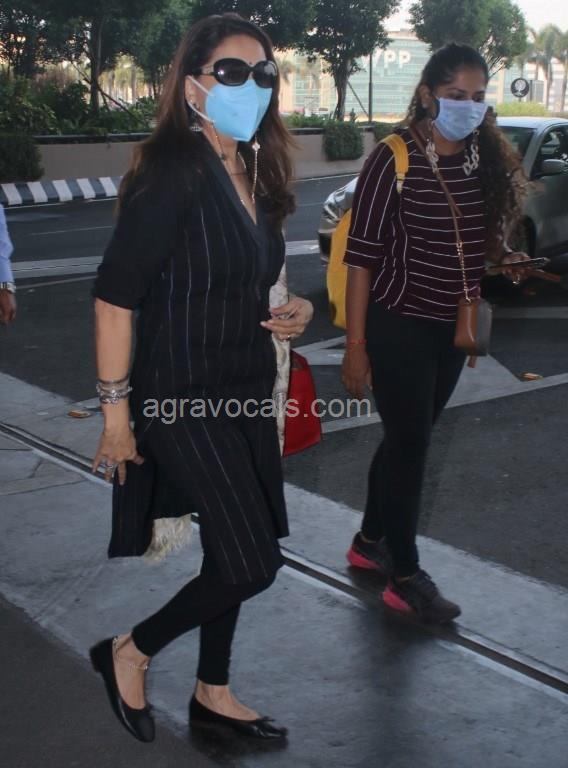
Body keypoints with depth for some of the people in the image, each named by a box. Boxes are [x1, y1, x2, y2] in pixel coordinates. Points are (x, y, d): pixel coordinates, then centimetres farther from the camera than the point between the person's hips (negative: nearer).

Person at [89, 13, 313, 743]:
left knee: (232, 553, 15)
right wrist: (116, 411, -19)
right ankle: (126, 652, 15)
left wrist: (289, 311, 2)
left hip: (245, 393, 8)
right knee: (252, 562, -7)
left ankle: (212, 692, 33)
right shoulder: (172, 171, -17)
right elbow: (114, 297, -19)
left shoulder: (254, 175, 8)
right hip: (182, 399, -8)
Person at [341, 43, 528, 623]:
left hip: (450, 327, 6)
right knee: (409, 444, 0)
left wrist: (504, 257, -5)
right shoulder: (395, 160, -16)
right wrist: (356, 345, -16)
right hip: (398, 326, -6)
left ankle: (371, 542, 35)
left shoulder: (487, 159, 1)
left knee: (408, 439, 16)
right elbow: (362, 255, -15)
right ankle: (405, 576, 13)